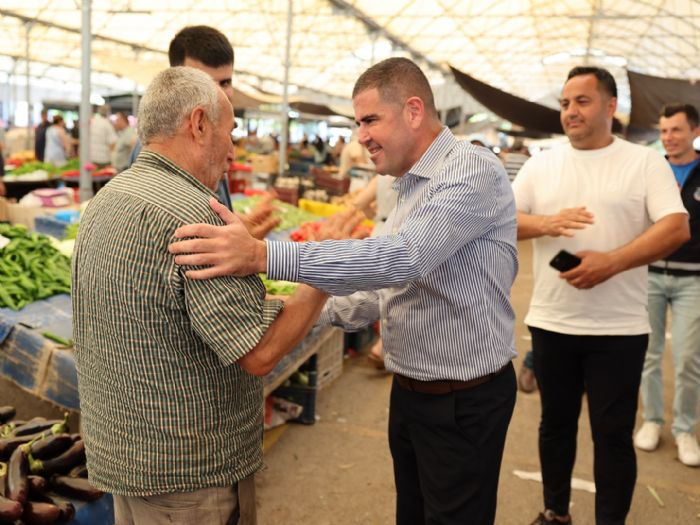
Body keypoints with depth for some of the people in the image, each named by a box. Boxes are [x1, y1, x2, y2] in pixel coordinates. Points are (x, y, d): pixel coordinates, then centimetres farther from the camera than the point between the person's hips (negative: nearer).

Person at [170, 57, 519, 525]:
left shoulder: (473, 171, -19)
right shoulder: (412, 187, 10)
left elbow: (403, 258, -35)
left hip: (465, 402, -8)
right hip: (410, 392, 8)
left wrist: (263, 256, -42)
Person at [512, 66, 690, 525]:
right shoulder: (540, 165, 7)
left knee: (613, 434, 6)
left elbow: (677, 228, -12)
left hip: (618, 329, -3)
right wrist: (546, 223, -16)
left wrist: (611, 262, -23)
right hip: (551, 323, 3)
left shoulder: (646, 162, -2)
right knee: (556, 423, 17)